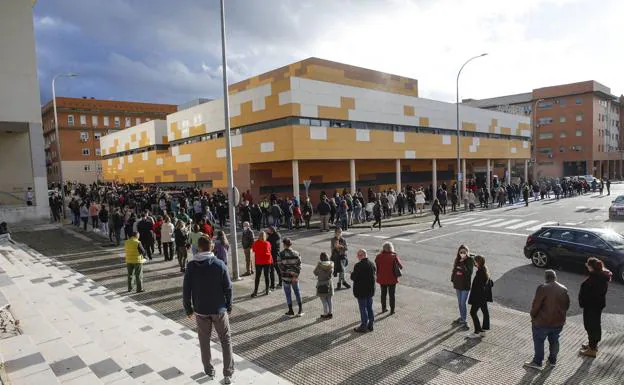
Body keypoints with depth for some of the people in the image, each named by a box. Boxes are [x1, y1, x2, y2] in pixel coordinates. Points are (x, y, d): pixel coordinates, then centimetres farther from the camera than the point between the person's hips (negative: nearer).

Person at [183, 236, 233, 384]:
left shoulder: (191, 266, -8)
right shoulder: (219, 264, -11)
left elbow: (186, 290, -5)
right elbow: (228, 287, -8)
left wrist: (188, 309, 8)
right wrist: (229, 306, 5)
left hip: (200, 310, 1)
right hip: (219, 309, -1)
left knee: (204, 341, 19)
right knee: (226, 340, 11)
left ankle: (209, 370, 30)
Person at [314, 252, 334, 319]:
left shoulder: (319, 264, -17)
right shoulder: (331, 264, -6)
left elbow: (315, 272, -4)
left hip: (321, 284, -4)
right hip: (329, 283, 4)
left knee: (323, 300, 5)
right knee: (329, 299, 15)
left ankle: (326, 314, 10)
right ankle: (330, 313, 24)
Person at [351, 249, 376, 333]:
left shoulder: (358, 266, -22)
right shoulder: (372, 264, -1)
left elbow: (353, 278, -18)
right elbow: (374, 275, 10)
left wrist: (352, 273, 2)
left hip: (361, 291, -6)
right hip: (371, 290, 7)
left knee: (363, 309, 3)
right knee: (370, 308, 17)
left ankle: (363, 327, 12)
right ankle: (370, 325, 26)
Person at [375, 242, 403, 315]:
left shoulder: (378, 256, -8)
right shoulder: (394, 256, -14)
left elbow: (376, 268, -3)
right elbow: (401, 266, -11)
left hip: (382, 279, 2)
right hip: (392, 279, -2)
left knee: (383, 294, 19)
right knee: (392, 295, 12)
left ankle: (383, 308, 30)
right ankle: (392, 310, 19)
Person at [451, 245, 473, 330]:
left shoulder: (469, 260, -13)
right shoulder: (457, 260, 2)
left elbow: (469, 272, -21)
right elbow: (454, 270, 9)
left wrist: (463, 266, -31)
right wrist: (453, 280, 8)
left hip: (465, 285, -5)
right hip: (457, 284, 6)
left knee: (463, 303, -4)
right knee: (459, 303, 17)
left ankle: (464, 321, 6)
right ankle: (461, 317, 32)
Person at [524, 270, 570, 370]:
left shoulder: (543, 288, -18)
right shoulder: (564, 289, 1)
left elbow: (536, 304, -18)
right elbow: (567, 305, 10)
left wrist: (533, 316, -3)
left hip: (543, 321, -6)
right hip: (559, 321, 6)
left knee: (539, 341, 7)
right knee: (554, 341, 20)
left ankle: (537, 362, 12)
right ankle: (553, 360, 33)